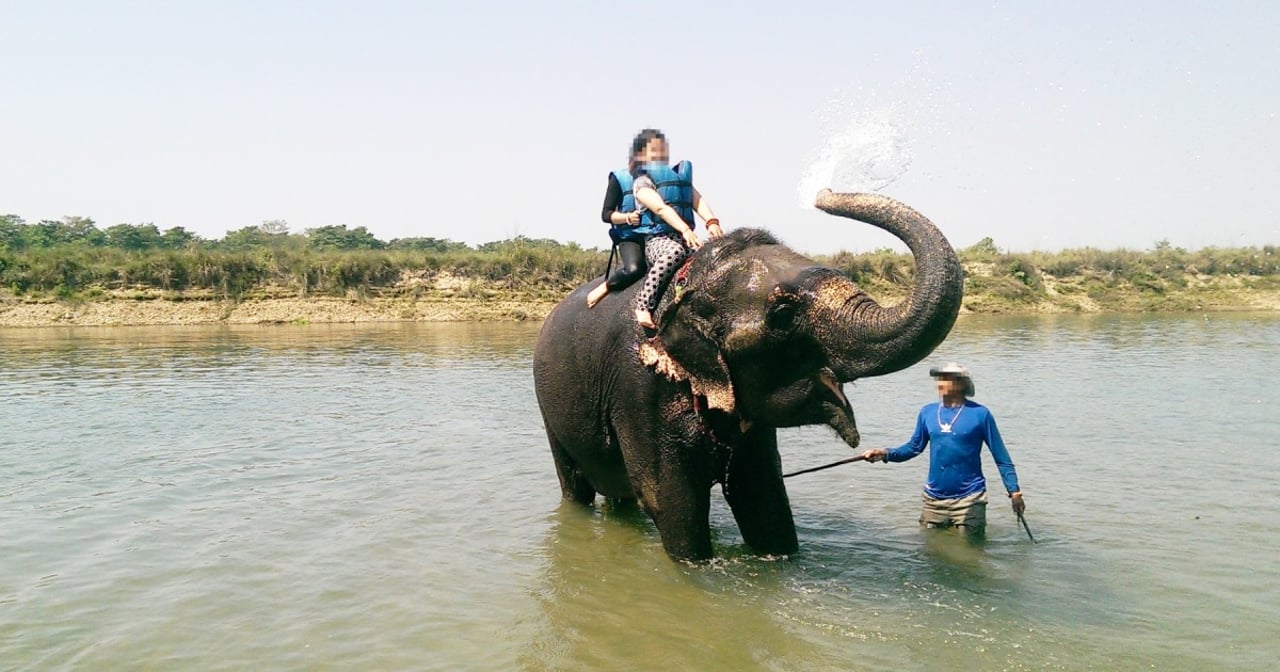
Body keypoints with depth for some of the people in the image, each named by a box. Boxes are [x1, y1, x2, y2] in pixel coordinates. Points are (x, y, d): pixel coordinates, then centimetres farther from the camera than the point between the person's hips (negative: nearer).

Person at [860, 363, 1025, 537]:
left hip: (969, 498, -4)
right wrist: (886, 454, -5)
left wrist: (1014, 491, -8)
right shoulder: (928, 412, 3)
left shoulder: (979, 413, -8)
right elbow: (914, 447, 11)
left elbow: (1001, 458, -4)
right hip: (934, 499, 4)